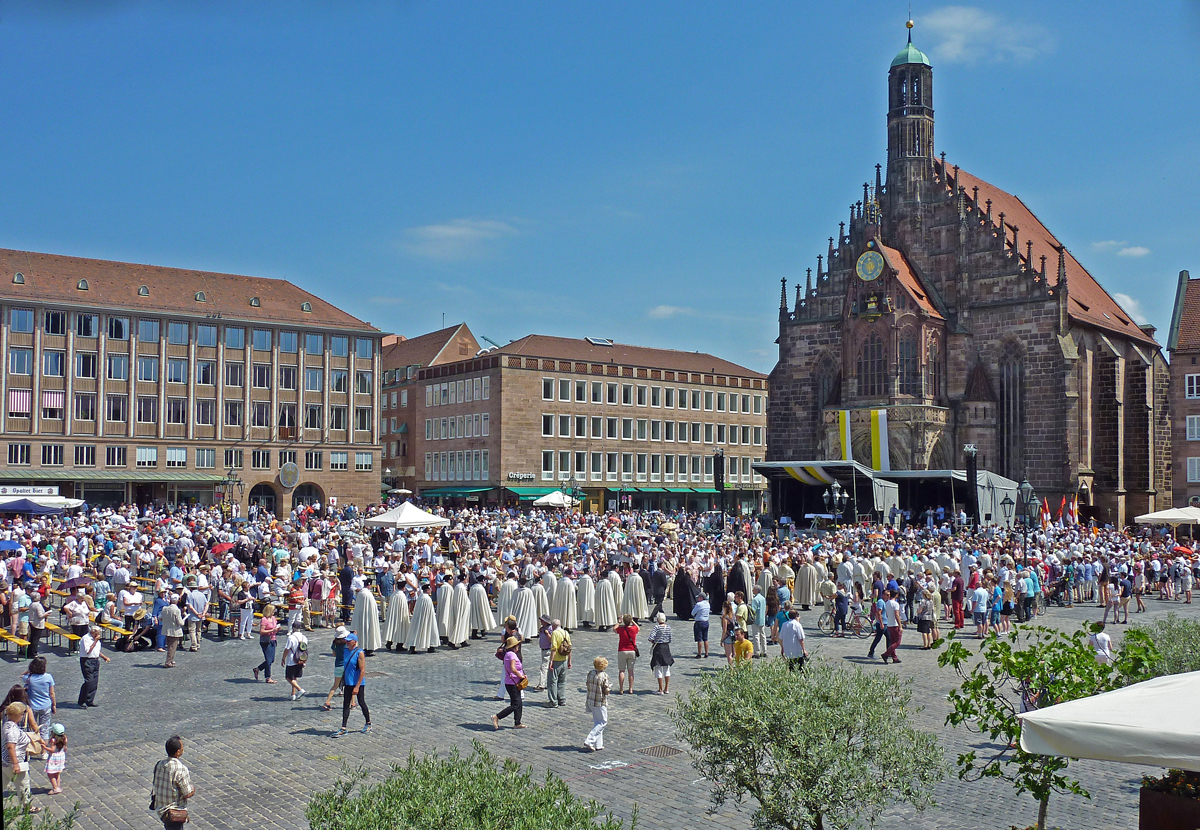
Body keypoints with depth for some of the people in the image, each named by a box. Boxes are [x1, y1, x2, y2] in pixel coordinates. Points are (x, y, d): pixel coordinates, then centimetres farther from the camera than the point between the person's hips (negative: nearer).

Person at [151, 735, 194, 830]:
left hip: (160, 808, 8)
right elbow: (188, 794, -21)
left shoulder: (159, 764, -4)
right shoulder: (181, 769, -26)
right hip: (175, 813, -8)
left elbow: (155, 787, 7)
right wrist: (193, 789, -1)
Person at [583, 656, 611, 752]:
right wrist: (608, 689, 6)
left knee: (597, 722, 17)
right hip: (600, 702, -6)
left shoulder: (590, 673, 0)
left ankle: (598, 745, 19)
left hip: (590, 701, 6)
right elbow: (606, 691, -14)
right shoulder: (604, 675, -17)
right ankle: (589, 740, -4)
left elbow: (588, 686, 6)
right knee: (603, 722, 7)